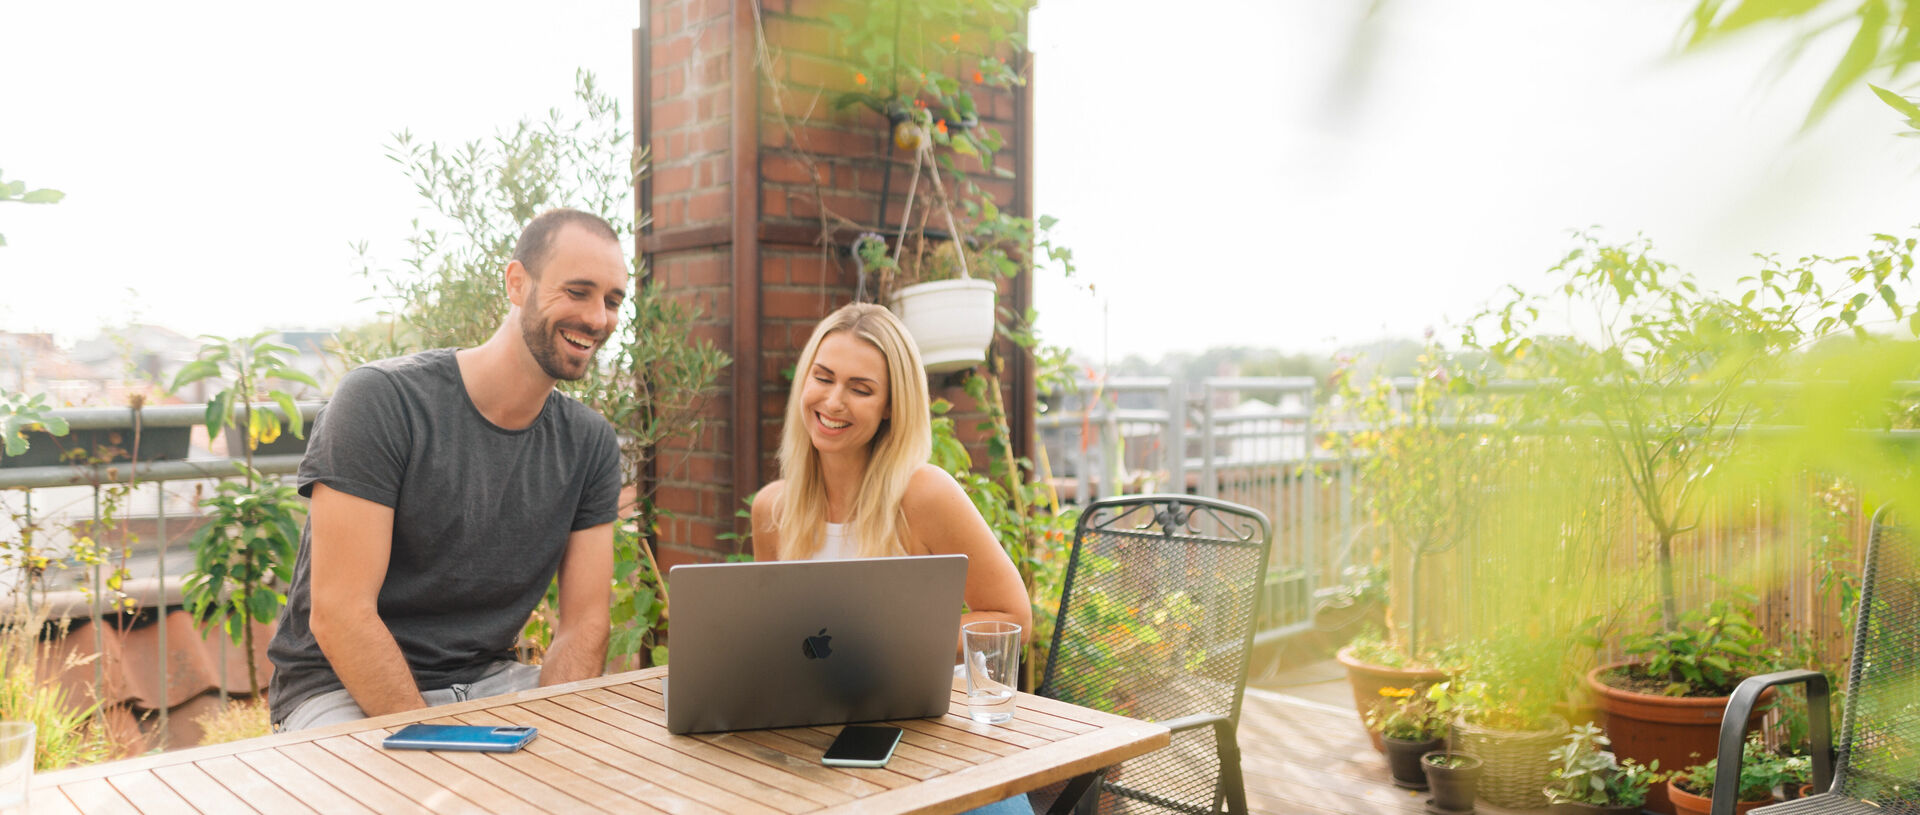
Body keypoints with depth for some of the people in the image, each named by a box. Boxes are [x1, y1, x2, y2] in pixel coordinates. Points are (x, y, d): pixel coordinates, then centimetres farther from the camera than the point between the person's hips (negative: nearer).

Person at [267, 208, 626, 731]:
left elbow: (583, 624, 0)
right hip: (342, 689, -5)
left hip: (487, 681, 6)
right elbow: (338, 614, -18)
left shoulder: (591, 445, 2)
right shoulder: (380, 399, -14)